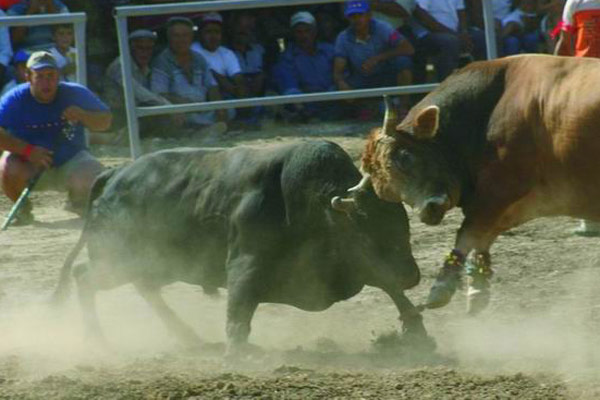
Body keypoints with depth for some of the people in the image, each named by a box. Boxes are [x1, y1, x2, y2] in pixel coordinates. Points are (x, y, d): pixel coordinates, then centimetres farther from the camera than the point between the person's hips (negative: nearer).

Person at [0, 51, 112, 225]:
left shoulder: (76, 94, -8)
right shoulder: (14, 100, -15)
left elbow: (105, 121, -4)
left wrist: (82, 116, -26)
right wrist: (27, 150, -35)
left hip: (70, 161, 2)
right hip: (29, 164, -2)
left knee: (93, 176, -27)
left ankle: (78, 200, 14)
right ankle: (23, 209, 0)